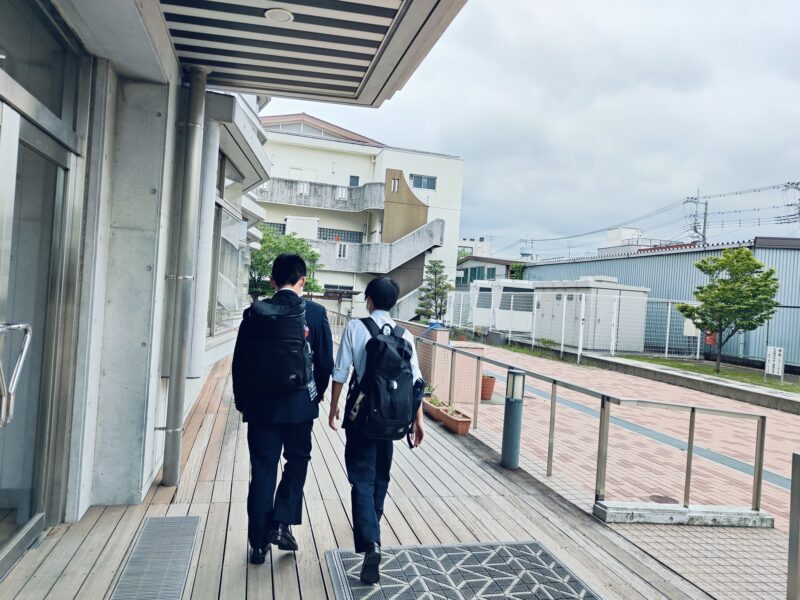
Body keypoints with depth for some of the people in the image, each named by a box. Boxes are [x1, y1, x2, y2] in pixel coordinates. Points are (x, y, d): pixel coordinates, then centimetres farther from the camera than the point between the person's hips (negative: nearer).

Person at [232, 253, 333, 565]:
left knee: (263, 469, 10)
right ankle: (282, 524, 11)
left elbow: (240, 361, 2)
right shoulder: (315, 312, -6)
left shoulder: (254, 312, -2)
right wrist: (317, 394, 14)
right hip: (300, 403, -1)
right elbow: (326, 361, -2)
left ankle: (259, 542, 17)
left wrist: (242, 400, 14)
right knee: (297, 460, 19)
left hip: (261, 403, 2)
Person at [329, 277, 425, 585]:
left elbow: (340, 372, -7)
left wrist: (334, 407, 6)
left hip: (361, 412, -3)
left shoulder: (355, 328, -7)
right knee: (381, 476, 21)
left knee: (362, 478, -1)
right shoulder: (404, 334, 0)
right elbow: (414, 379, -3)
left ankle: (370, 543, -17)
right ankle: (371, 529, 38)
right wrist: (418, 419, 3)